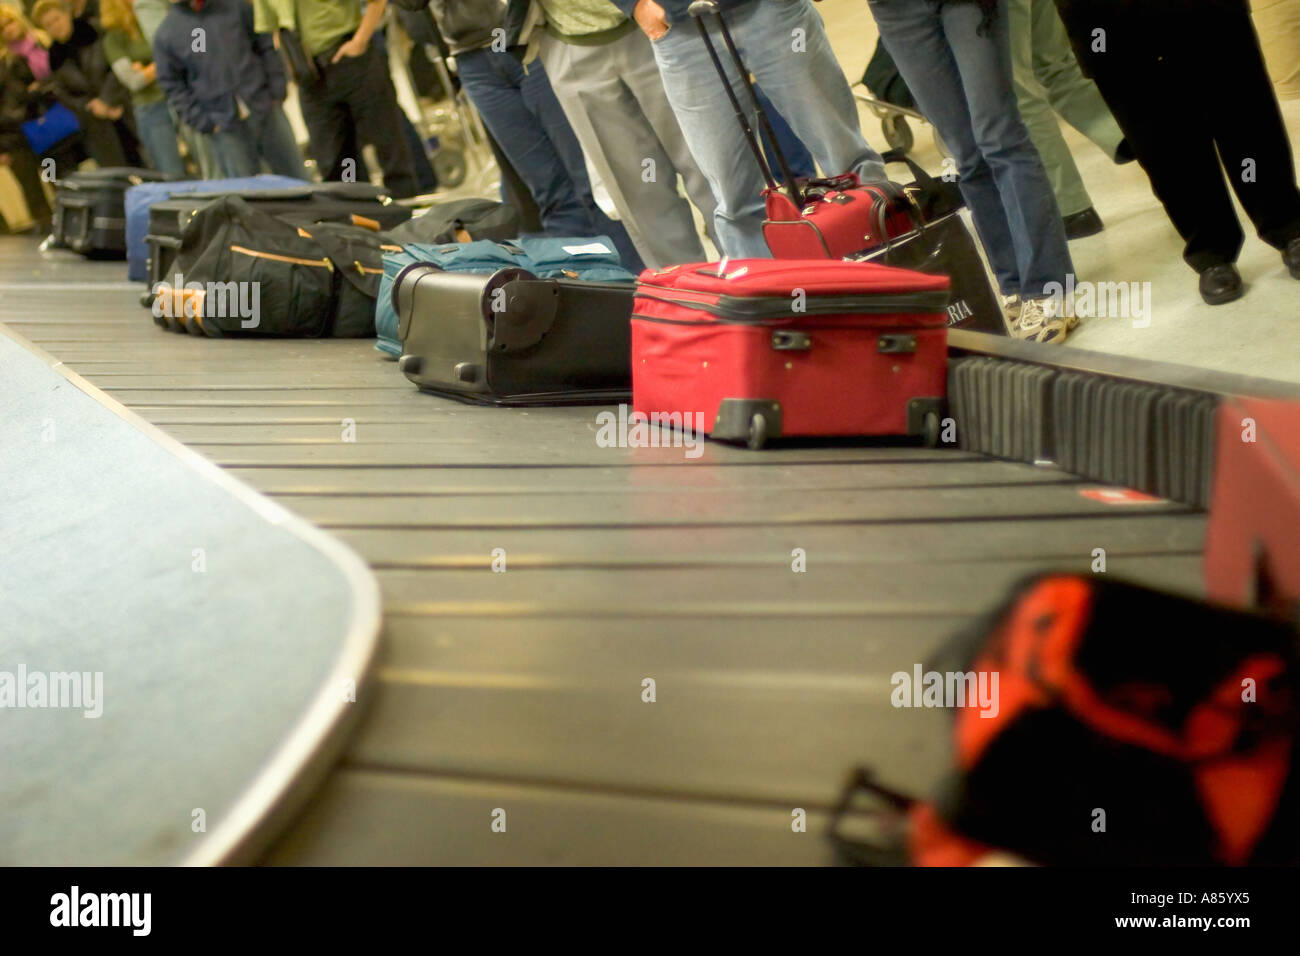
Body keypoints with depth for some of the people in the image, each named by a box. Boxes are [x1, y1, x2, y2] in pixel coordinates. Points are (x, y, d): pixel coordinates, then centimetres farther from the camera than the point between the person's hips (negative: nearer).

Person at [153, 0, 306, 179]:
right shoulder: (165, 35, -1)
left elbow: (265, 45, 9)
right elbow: (172, 86, 2)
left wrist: (276, 91, 1)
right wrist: (205, 123, -6)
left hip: (267, 110, 2)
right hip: (225, 127, -2)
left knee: (299, 181, 6)